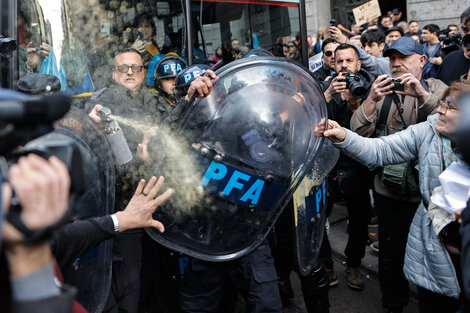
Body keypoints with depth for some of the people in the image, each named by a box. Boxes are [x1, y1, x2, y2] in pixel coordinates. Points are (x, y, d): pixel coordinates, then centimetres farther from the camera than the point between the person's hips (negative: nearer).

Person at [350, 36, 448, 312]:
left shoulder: (435, 88, -1)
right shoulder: (382, 90, 4)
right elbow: (359, 133, -7)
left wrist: (422, 94, -30)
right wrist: (372, 100, -21)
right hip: (389, 190, 1)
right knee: (391, 256, 13)